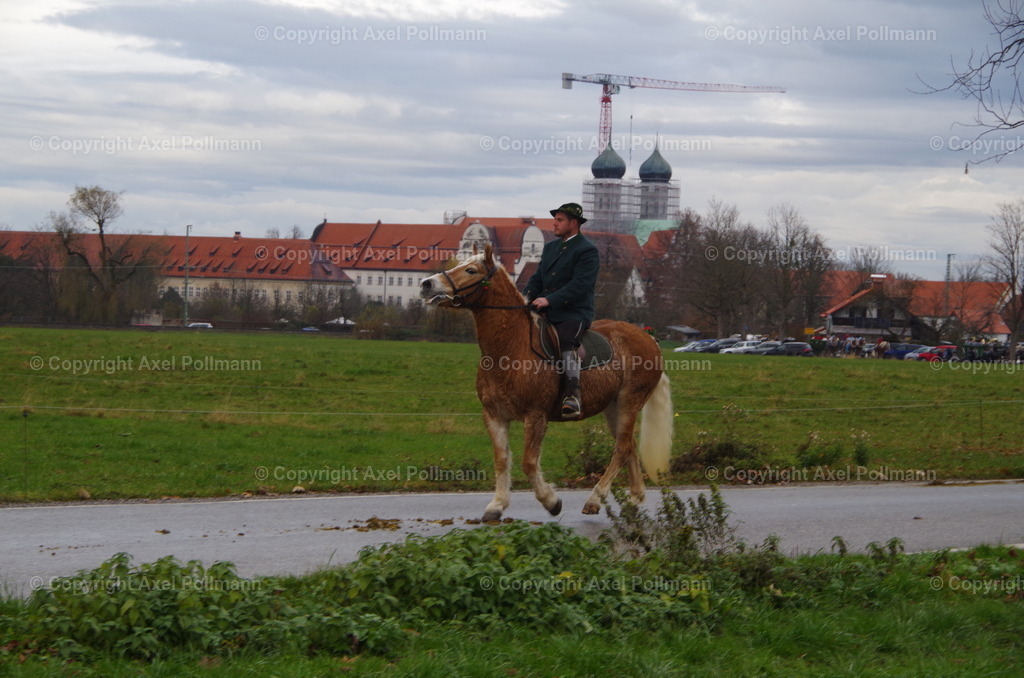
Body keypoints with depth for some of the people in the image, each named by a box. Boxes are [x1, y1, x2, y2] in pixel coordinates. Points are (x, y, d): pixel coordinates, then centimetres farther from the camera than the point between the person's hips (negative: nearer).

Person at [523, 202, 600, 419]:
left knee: (566, 341, -35)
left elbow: (579, 285, -16)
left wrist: (549, 300, -26)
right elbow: (537, 279, 20)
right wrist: (526, 297, -3)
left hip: (574, 314, -8)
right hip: (546, 312, 8)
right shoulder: (550, 247, 21)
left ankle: (572, 395, -41)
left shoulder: (587, 251, -5)